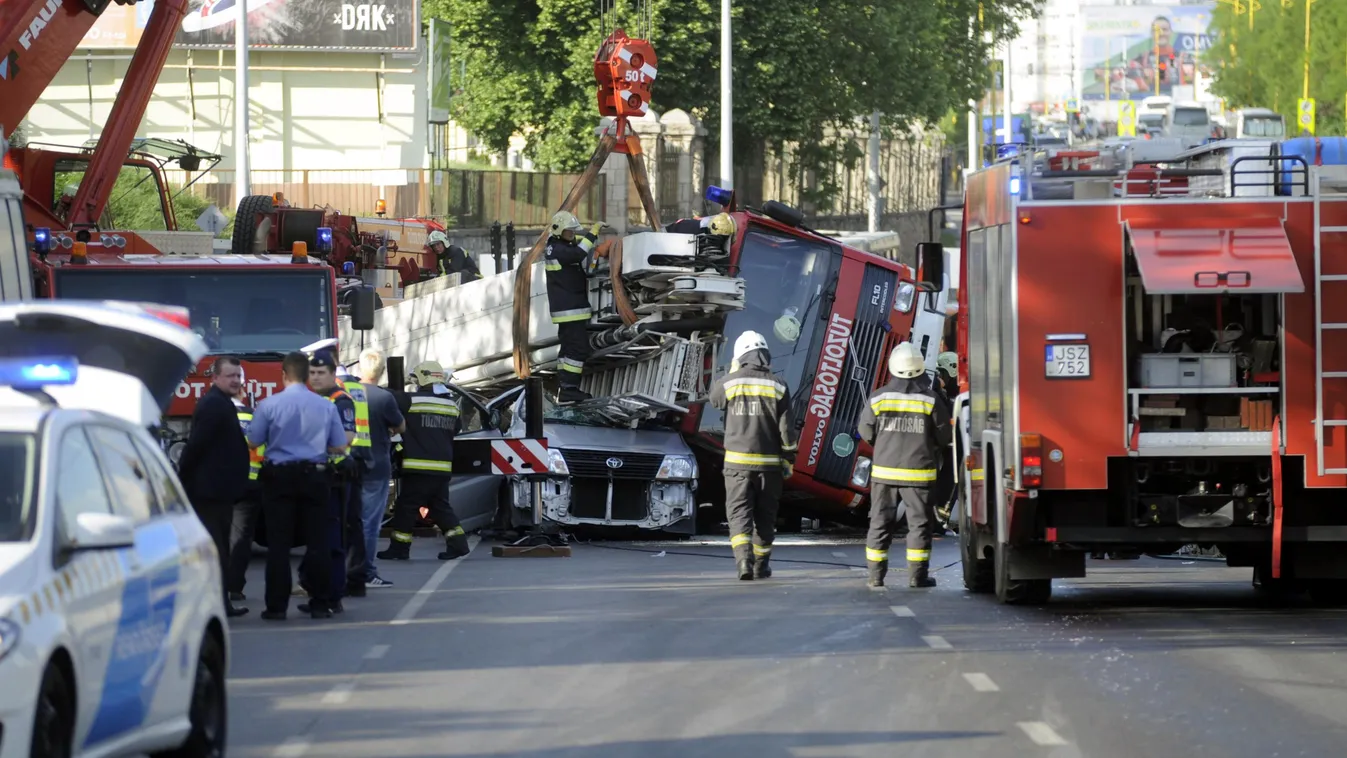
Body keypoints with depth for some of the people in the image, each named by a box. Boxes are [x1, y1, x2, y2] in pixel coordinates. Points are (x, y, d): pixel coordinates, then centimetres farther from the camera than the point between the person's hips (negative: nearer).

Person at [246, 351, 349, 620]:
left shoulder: (269, 405, -7)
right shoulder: (326, 407, -2)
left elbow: (253, 442, 0)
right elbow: (339, 446, 2)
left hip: (279, 477, -2)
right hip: (315, 476, 2)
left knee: (279, 543, 1)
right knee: (317, 541, 7)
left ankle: (276, 606, -2)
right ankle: (319, 604, 7)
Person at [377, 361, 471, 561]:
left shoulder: (412, 401, -10)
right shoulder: (452, 406, 9)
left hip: (418, 468, -6)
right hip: (443, 467, 6)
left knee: (406, 506, 2)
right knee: (440, 506, 15)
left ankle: (400, 547, 4)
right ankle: (457, 542, 6)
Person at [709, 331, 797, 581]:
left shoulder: (729, 383, -4)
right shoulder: (778, 387, -3)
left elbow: (714, 398, 19)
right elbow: (786, 429, -3)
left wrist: (732, 372, 21)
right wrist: (788, 461, 6)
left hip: (738, 462, -1)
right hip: (769, 463, 1)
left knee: (739, 513, -1)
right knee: (765, 516, 12)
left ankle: (743, 559, -21)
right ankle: (761, 565, 18)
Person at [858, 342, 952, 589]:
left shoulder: (879, 397, -4)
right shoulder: (931, 399, -7)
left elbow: (866, 432, 3)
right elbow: (944, 435, -2)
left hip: (884, 470, 2)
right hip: (919, 473, -2)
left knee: (880, 522, 10)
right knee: (919, 522, 6)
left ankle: (876, 575, 10)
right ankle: (917, 575, 4)